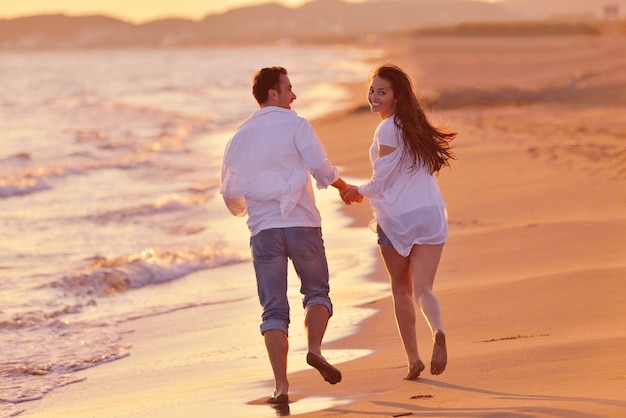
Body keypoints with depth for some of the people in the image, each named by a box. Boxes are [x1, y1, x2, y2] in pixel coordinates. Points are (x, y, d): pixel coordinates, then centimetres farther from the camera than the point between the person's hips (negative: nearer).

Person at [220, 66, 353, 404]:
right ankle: (314, 348, -10)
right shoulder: (295, 126, -1)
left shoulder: (240, 137, 12)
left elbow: (230, 192, 15)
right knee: (317, 292, 17)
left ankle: (281, 385, -6)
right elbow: (320, 167, -14)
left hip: (263, 230, 3)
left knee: (274, 310, 4)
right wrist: (343, 186, 6)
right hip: (302, 224, -3)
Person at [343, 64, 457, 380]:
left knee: (401, 291, 12)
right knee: (422, 289, -2)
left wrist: (358, 191, 8)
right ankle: (437, 331, -33)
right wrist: (367, 193, 19)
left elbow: (381, 182, -11)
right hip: (430, 214, 5)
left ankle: (413, 360, 14)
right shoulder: (414, 125, 11)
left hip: (397, 219, -5)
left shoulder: (388, 130, -13)